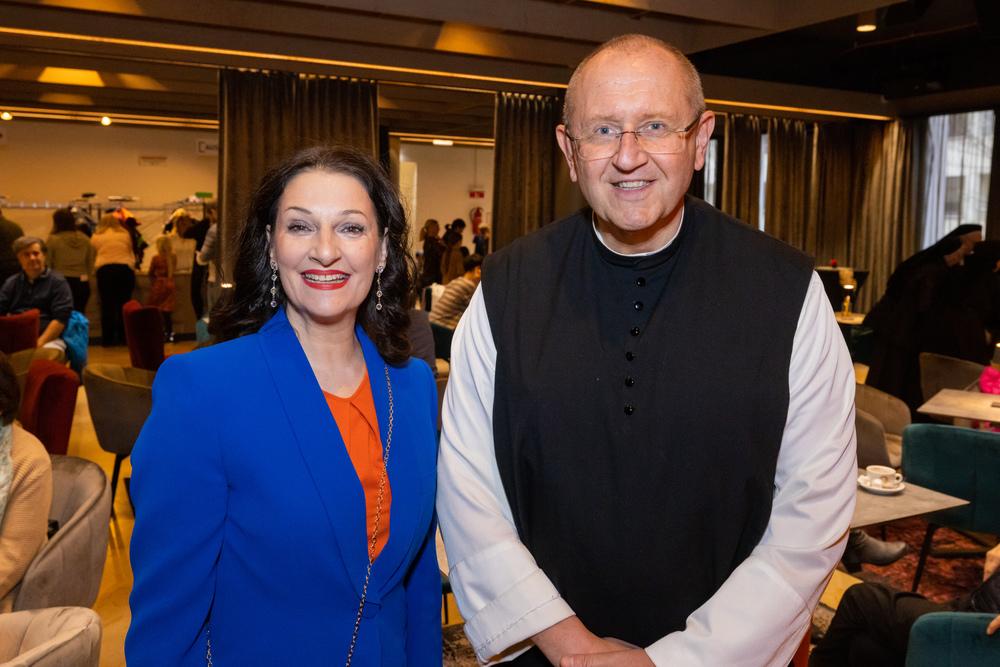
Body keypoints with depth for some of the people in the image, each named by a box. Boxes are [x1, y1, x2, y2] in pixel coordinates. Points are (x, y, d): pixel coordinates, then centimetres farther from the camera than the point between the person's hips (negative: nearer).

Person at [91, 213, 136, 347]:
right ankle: (123, 338, 4)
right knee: (124, 305, 3)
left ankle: (107, 340, 5)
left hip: (104, 270, 0)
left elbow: (92, 257, 21)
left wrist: (94, 271, 39)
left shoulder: (95, 237, 13)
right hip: (125, 269, 0)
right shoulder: (125, 235, 14)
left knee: (107, 306, 3)